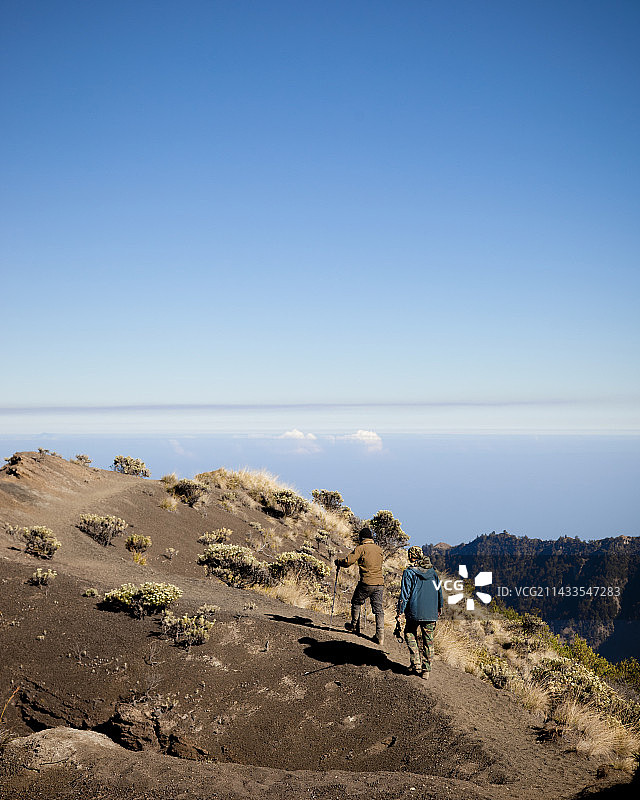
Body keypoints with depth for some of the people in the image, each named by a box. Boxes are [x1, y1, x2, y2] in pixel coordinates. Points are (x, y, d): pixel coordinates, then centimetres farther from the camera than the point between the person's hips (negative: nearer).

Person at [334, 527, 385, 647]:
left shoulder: (361, 548, -8)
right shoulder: (379, 549, 10)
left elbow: (348, 561, -13)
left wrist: (338, 561, 6)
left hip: (366, 583, -5)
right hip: (380, 583, 5)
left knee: (356, 603, 20)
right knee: (378, 609, 6)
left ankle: (355, 626, 32)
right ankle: (380, 636, 1)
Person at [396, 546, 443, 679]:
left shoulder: (409, 573, -7)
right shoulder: (432, 571, 8)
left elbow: (405, 594, -10)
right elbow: (439, 590, 16)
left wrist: (399, 612, -4)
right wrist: (440, 607, 30)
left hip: (414, 613, -4)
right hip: (431, 614, 4)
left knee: (410, 636, 17)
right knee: (428, 641, 10)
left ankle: (416, 664, 8)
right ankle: (426, 670, 11)